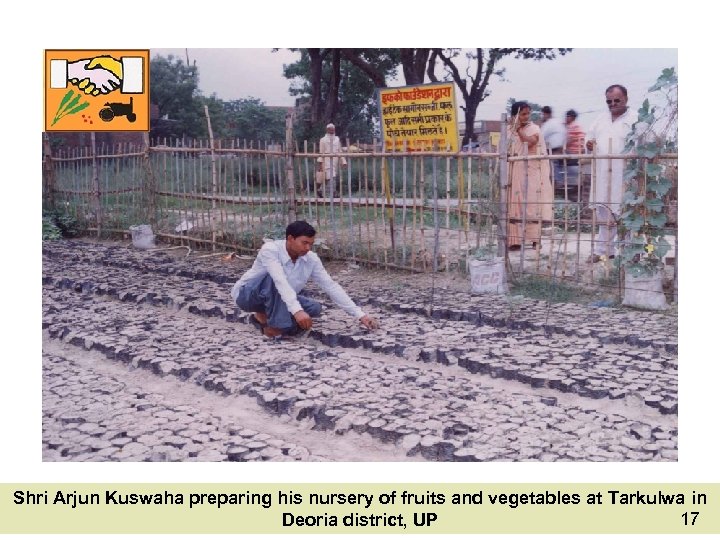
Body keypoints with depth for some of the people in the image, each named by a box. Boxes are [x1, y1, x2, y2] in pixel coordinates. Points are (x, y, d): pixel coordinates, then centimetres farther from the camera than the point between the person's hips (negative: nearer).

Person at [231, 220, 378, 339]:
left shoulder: (311, 259, -14)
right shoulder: (270, 250, -30)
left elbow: (331, 286, -14)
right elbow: (280, 281, -44)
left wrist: (360, 315, -20)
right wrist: (297, 310, -58)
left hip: (275, 299, 6)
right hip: (247, 294, -6)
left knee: (314, 308, -17)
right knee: (272, 278, -36)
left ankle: (262, 317, 1)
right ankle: (275, 326, -23)